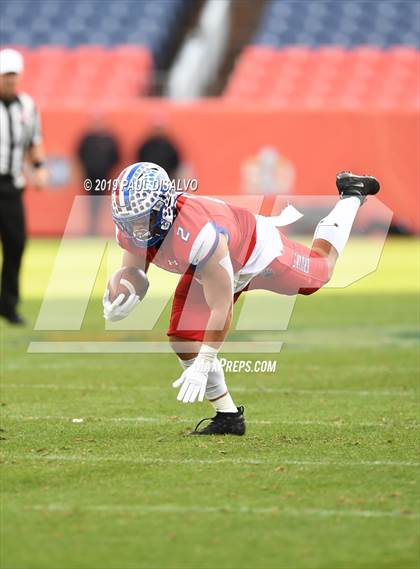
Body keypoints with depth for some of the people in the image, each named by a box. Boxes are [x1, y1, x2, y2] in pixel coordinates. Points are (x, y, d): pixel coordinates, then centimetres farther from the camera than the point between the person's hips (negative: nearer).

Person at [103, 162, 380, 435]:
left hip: (258, 251, -6)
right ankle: (228, 416, 6)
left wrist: (203, 365, -38)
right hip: (204, 270, 6)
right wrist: (119, 304, -34)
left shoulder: (200, 235, -48)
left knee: (321, 269, 22)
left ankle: (352, 196, 43)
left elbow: (220, 308, -40)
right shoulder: (133, 228, -27)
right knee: (184, 338, -10)